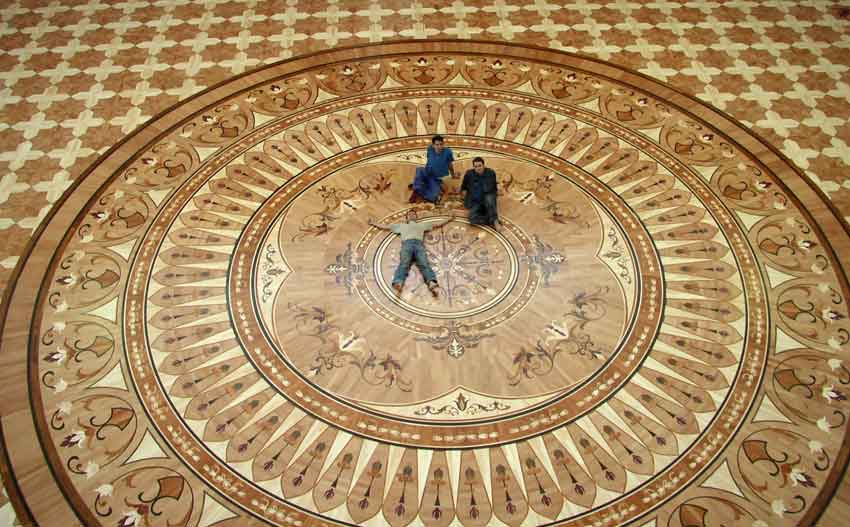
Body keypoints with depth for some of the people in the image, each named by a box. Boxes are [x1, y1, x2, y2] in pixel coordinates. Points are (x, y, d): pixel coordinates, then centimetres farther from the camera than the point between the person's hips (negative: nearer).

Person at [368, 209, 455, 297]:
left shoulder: (422, 225, 41)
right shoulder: (401, 225, 40)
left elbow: (437, 224, 42)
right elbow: (385, 227, 41)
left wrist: (449, 218, 41)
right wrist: (373, 223, 40)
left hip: (419, 244, 0)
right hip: (407, 244, 0)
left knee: (424, 264, -27)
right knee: (403, 264, -29)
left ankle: (432, 283, -53)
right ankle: (398, 283, -54)